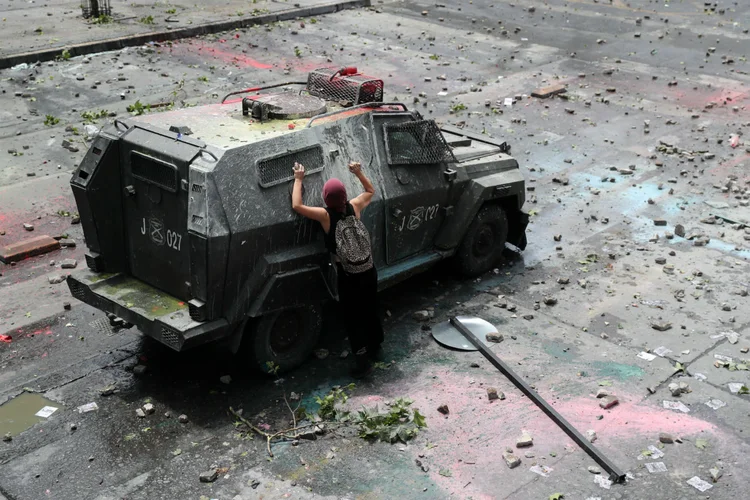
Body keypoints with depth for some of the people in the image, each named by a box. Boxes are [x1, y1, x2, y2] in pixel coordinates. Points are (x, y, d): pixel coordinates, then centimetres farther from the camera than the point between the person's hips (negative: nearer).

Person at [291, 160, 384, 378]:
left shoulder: (325, 215, -17)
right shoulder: (354, 207, -5)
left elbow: (296, 206, -18)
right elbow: (370, 191, 14)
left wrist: (298, 180, -9)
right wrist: (359, 173, 12)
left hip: (348, 278, -4)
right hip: (369, 272, 4)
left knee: (352, 318, 7)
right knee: (370, 310, 23)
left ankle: (362, 360, 6)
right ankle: (375, 347, 40)